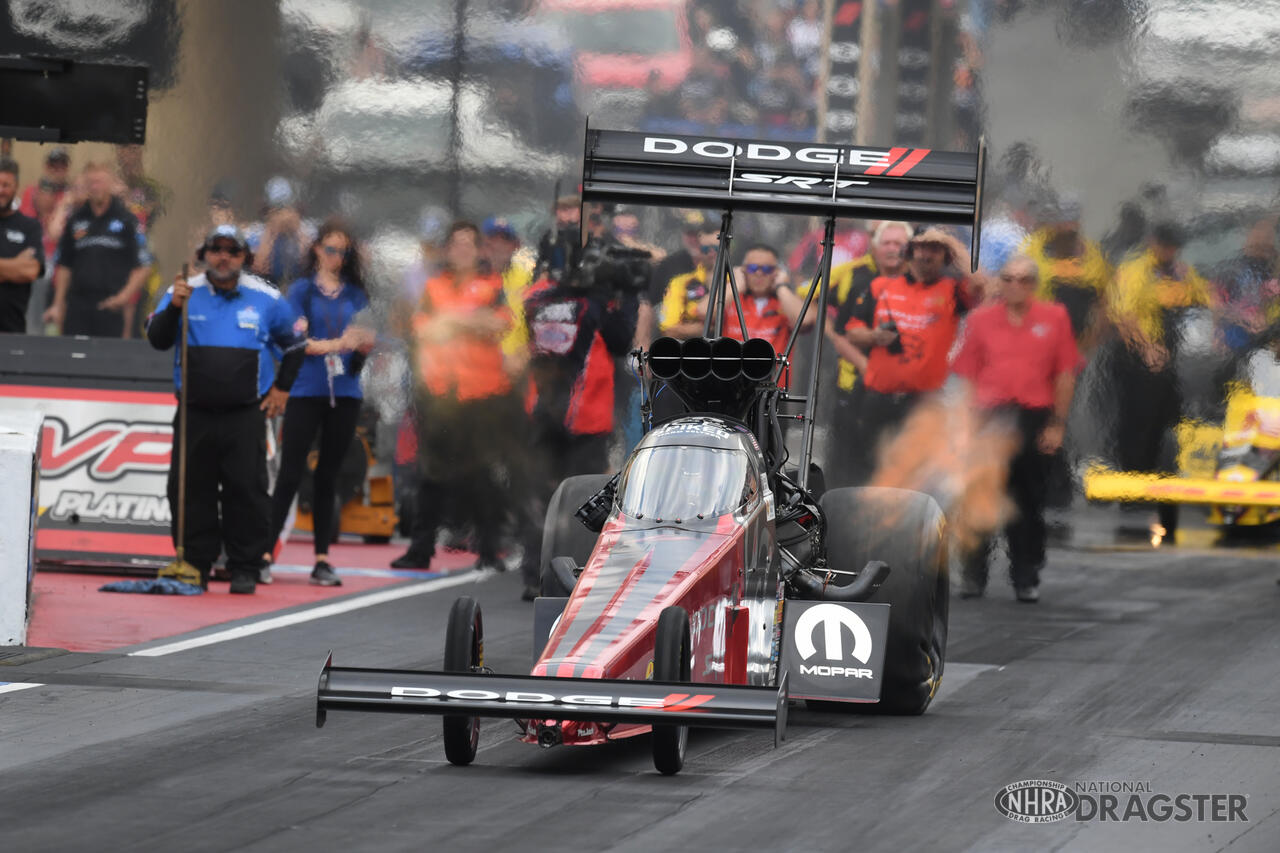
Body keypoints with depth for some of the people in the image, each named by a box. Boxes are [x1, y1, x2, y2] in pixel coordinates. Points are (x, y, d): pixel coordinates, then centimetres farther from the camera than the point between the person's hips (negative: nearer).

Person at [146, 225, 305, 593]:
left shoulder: (265, 299, 4)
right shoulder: (185, 292, 3)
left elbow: (293, 344, 18)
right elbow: (157, 339, -7)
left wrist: (282, 388, 11)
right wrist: (173, 308, -23)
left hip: (246, 414, -1)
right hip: (195, 412, 1)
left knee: (247, 490, -3)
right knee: (192, 491, 2)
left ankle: (245, 569, 5)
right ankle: (195, 565, 9)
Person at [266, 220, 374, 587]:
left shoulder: (356, 294, 12)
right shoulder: (302, 290, 2)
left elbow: (366, 344, 10)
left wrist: (364, 342, -14)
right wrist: (336, 344, -21)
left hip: (345, 393, 3)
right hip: (307, 390, -3)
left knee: (328, 476, 6)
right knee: (290, 474, -7)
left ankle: (322, 559, 8)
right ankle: (265, 553, -6)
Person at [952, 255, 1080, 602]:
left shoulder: (1054, 318, 5)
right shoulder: (981, 319, 7)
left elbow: (1065, 375, 5)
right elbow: (967, 376, 7)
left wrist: (1057, 424, 0)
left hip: (1034, 419, 0)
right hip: (988, 416, 0)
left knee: (1029, 501, 5)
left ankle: (1026, 578, 14)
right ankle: (973, 576, 7)